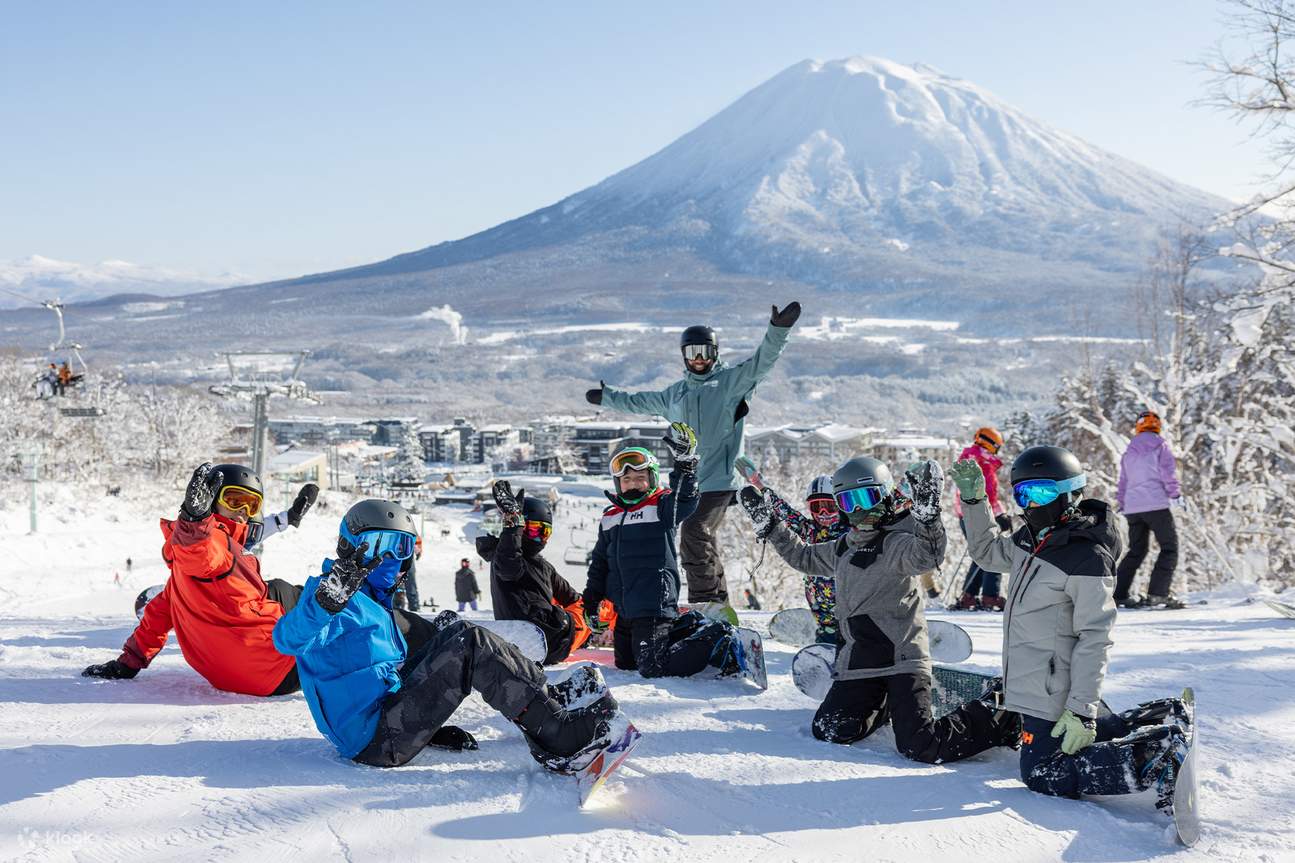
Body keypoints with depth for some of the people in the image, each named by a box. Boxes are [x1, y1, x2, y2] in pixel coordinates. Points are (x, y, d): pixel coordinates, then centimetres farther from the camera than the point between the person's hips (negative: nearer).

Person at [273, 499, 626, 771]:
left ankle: (544, 696, -4)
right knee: (472, 646, -18)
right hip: (376, 740, -10)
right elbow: (287, 639, -29)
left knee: (456, 634, 9)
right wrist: (326, 601, -50)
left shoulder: (375, 603, 23)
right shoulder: (330, 590, -8)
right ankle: (559, 733, -20)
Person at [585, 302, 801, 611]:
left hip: (720, 479, -7)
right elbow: (641, 402, 37)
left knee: (694, 534, -20)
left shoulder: (731, 381, 3)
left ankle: (704, 601, -16)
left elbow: (762, 360, -10)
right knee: (705, 541, 9)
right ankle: (718, 601, 17)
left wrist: (778, 329, -25)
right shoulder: (676, 393, 21)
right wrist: (606, 396, 46)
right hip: (689, 481, 7)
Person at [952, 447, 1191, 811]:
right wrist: (974, 500, 13)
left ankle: (1159, 758, -6)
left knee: (1044, 775, -7)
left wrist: (1082, 711, -23)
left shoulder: (1086, 558, -20)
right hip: (1033, 684, 9)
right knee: (1072, 741, 25)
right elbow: (988, 552, 26)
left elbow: (1095, 638, -21)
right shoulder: (1030, 540, 5)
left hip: (1051, 694, -9)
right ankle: (1160, 720, 28)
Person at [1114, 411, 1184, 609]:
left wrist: (1121, 504, 28)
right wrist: (1176, 494, -5)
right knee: (1169, 548, 0)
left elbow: (1123, 482, 21)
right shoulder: (1160, 446, 1)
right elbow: (1168, 472, -10)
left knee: (1136, 550, 15)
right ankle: (1158, 593, -14)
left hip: (1133, 506, 6)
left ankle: (1118, 593, 8)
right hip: (1156, 504, -6)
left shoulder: (1129, 451, 17)